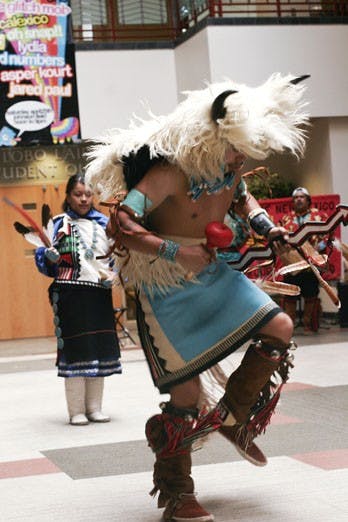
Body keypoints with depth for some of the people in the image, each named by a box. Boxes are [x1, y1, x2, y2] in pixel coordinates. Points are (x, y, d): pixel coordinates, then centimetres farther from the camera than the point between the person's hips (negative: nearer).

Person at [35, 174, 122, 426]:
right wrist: (48, 255, -22)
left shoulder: (103, 223, 11)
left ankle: (94, 407, 17)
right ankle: (76, 411, 6)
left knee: (100, 349, 6)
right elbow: (49, 262, -1)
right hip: (71, 294, -4)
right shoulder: (60, 224, 1)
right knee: (75, 349, -2)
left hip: (100, 293, 4)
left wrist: (112, 276, 1)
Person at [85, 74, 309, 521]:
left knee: (279, 328, -3)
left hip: (211, 273, 7)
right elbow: (120, 225, -30)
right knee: (185, 397, -3)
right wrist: (176, 252, -31)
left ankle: (232, 416, 16)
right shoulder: (169, 173, -27)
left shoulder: (230, 169, -3)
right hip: (168, 292, -7)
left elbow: (241, 197, 20)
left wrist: (262, 223, 1)